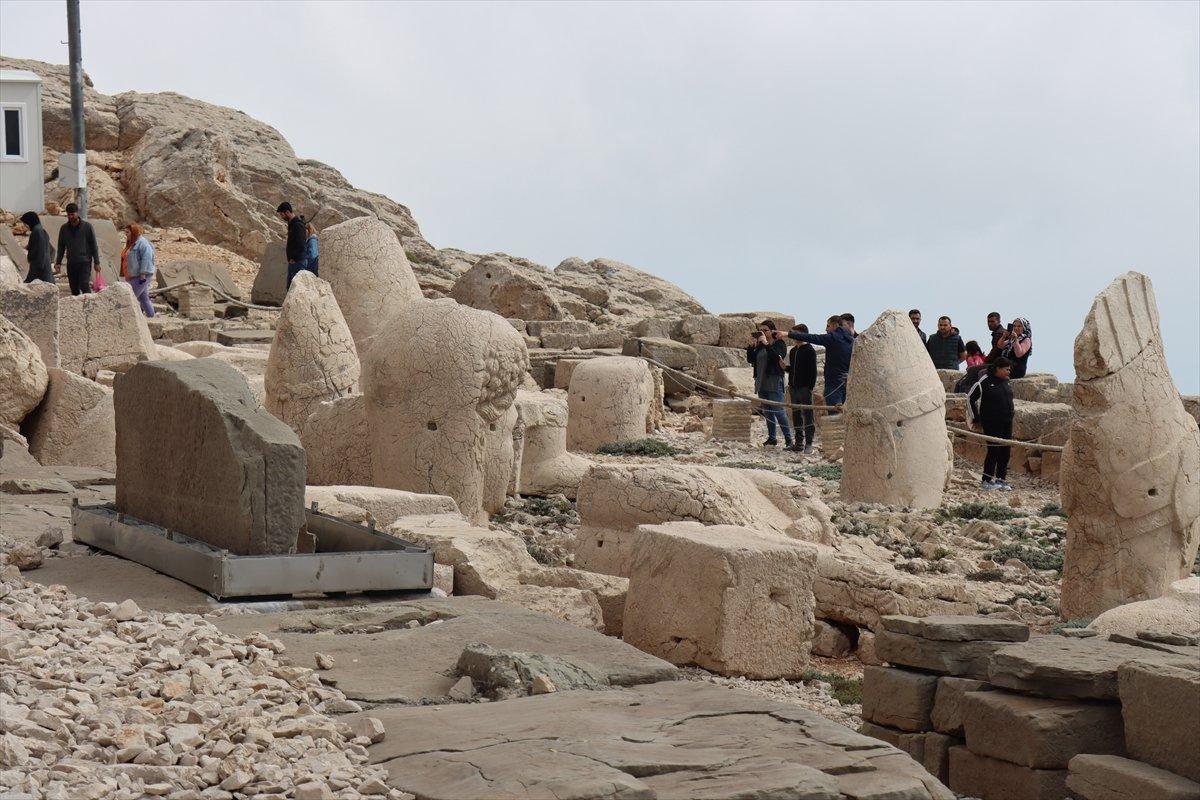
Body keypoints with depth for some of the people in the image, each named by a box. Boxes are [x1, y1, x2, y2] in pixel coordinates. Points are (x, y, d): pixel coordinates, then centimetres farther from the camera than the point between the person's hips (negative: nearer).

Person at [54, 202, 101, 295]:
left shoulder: (87, 226, -1)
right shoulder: (64, 229, 8)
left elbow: (94, 245, 1)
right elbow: (61, 247, 15)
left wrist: (96, 263, -3)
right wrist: (58, 263, 6)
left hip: (85, 262, -4)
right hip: (71, 263, 4)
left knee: (84, 285, -17)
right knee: (74, 289, 4)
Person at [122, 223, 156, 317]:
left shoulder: (142, 243, -14)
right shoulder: (131, 243, 17)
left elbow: (146, 258, -22)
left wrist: (143, 274, -25)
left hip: (140, 277, -10)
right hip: (134, 277, 10)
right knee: (143, 298, 11)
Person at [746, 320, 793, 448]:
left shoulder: (779, 344, -4)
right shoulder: (759, 345, 15)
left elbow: (777, 357, -22)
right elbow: (750, 359, 9)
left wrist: (766, 344, -23)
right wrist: (751, 345, -3)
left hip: (774, 383, -7)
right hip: (761, 383, 7)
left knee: (779, 411, -11)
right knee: (767, 412, 10)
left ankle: (788, 438, -8)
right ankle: (771, 438, 16)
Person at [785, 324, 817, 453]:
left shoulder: (809, 351, -7)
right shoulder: (793, 351, 16)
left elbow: (813, 371, -10)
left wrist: (811, 387, -16)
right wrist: (785, 367, 3)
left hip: (805, 388, -8)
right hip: (794, 388, 8)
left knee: (808, 416, -5)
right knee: (796, 415, 9)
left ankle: (808, 444, -3)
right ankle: (799, 442, 15)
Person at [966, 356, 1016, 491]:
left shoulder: (1005, 381, 11)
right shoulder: (985, 382, -11)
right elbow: (970, 398, -6)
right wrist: (975, 418, -3)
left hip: (1006, 423, 7)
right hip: (991, 423, -7)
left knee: (1005, 451, 7)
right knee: (993, 450, -9)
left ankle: (1001, 479, 17)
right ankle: (987, 481, -1)